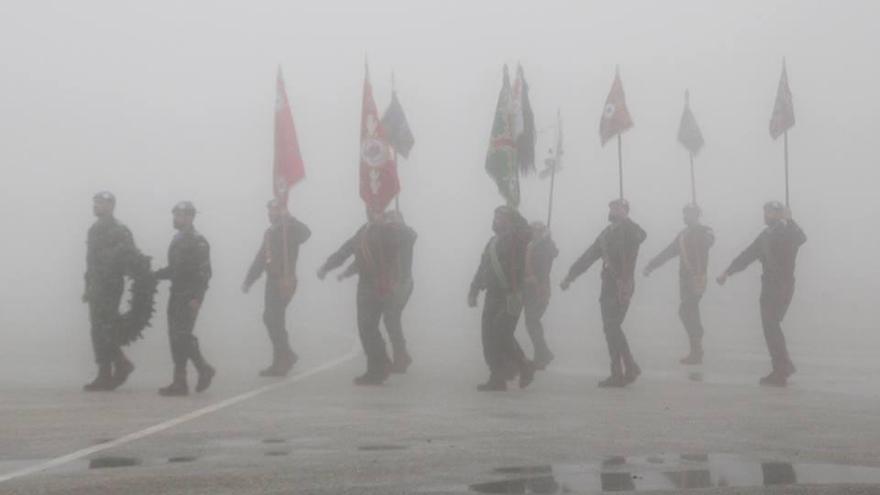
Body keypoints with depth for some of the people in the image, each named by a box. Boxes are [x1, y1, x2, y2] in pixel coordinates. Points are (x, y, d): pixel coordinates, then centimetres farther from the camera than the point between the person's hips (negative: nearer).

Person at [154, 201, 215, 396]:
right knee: (175, 336, 8)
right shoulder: (177, 240, 16)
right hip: (177, 294, 9)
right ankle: (180, 382, 13)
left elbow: (203, 272, -17)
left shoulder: (198, 241, -11)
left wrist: (196, 298, -22)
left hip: (189, 297, -9)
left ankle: (204, 369, 1)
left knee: (182, 335, -12)